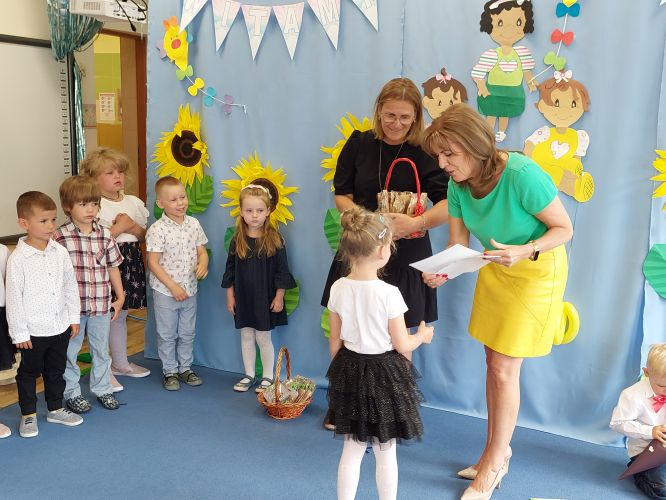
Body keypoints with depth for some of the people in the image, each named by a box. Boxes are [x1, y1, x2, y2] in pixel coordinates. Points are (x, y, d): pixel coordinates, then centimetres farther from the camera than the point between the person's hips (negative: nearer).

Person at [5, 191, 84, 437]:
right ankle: (28, 415, 29)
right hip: (33, 331, -4)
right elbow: (14, 297, -13)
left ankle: (55, 409, 36)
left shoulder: (60, 252, -2)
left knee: (56, 371, 19)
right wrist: (19, 332, -11)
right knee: (28, 373, 13)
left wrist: (74, 318, 8)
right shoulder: (18, 259, -16)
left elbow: (70, 286, 6)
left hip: (60, 327, 5)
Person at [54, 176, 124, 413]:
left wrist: (120, 297, 10)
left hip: (101, 305, 4)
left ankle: (103, 389, 33)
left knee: (101, 350, 17)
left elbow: (113, 267, 8)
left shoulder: (105, 235, 1)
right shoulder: (60, 237, -11)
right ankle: (72, 393, 29)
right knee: (70, 351, 12)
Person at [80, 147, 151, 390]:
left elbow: (144, 235, 12)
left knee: (120, 315, 19)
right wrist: (120, 227, -17)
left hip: (131, 262, 7)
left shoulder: (134, 202, 9)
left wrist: (132, 226, -8)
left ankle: (120, 363, 32)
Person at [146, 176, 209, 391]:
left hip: (189, 290, 5)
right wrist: (173, 286, -17)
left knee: (187, 333, 17)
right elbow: (153, 263, -15)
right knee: (167, 335, 10)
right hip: (165, 292, -4)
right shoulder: (157, 230, -16)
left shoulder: (194, 224, -1)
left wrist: (203, 263, -16)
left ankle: (185, 367, 32)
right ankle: (170, 371, 25)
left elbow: (201, 251, 7)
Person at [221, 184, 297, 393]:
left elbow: (281, 271, -7)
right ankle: (249, 375, 29)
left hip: (265, 298, -3)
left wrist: (279, 297, -9)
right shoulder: (237, 240, -2)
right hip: (243, 298, 3)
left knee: (263, 338, 6)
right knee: (246, 337, 14)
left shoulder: (274, 239, -11)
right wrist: (230, 296, 4)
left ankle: (268, 377, 22)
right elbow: (230, 270, 5)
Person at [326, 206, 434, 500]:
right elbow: (401, 345, -12)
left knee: (352, 448, 19)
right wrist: (422, 336, 8)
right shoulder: (388, 293, -21)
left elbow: (335, 339, 2)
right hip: (383, 374, -4)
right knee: (386, 453, 13)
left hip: (349, 370, 5)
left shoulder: (338, 288, -7)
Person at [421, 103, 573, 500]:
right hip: (495, 269, 7)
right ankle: (498, 451, 32)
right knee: (493, 362, 14)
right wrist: (442, 272, -28)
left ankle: (493, 466, 16)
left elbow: (564, 229, -22)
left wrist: (526, 251, -38)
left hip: (537, 270, -6)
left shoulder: (522, 174, -32)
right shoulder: (458, 185, -12)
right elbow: (458, 244, -8)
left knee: (504, 369, -2)